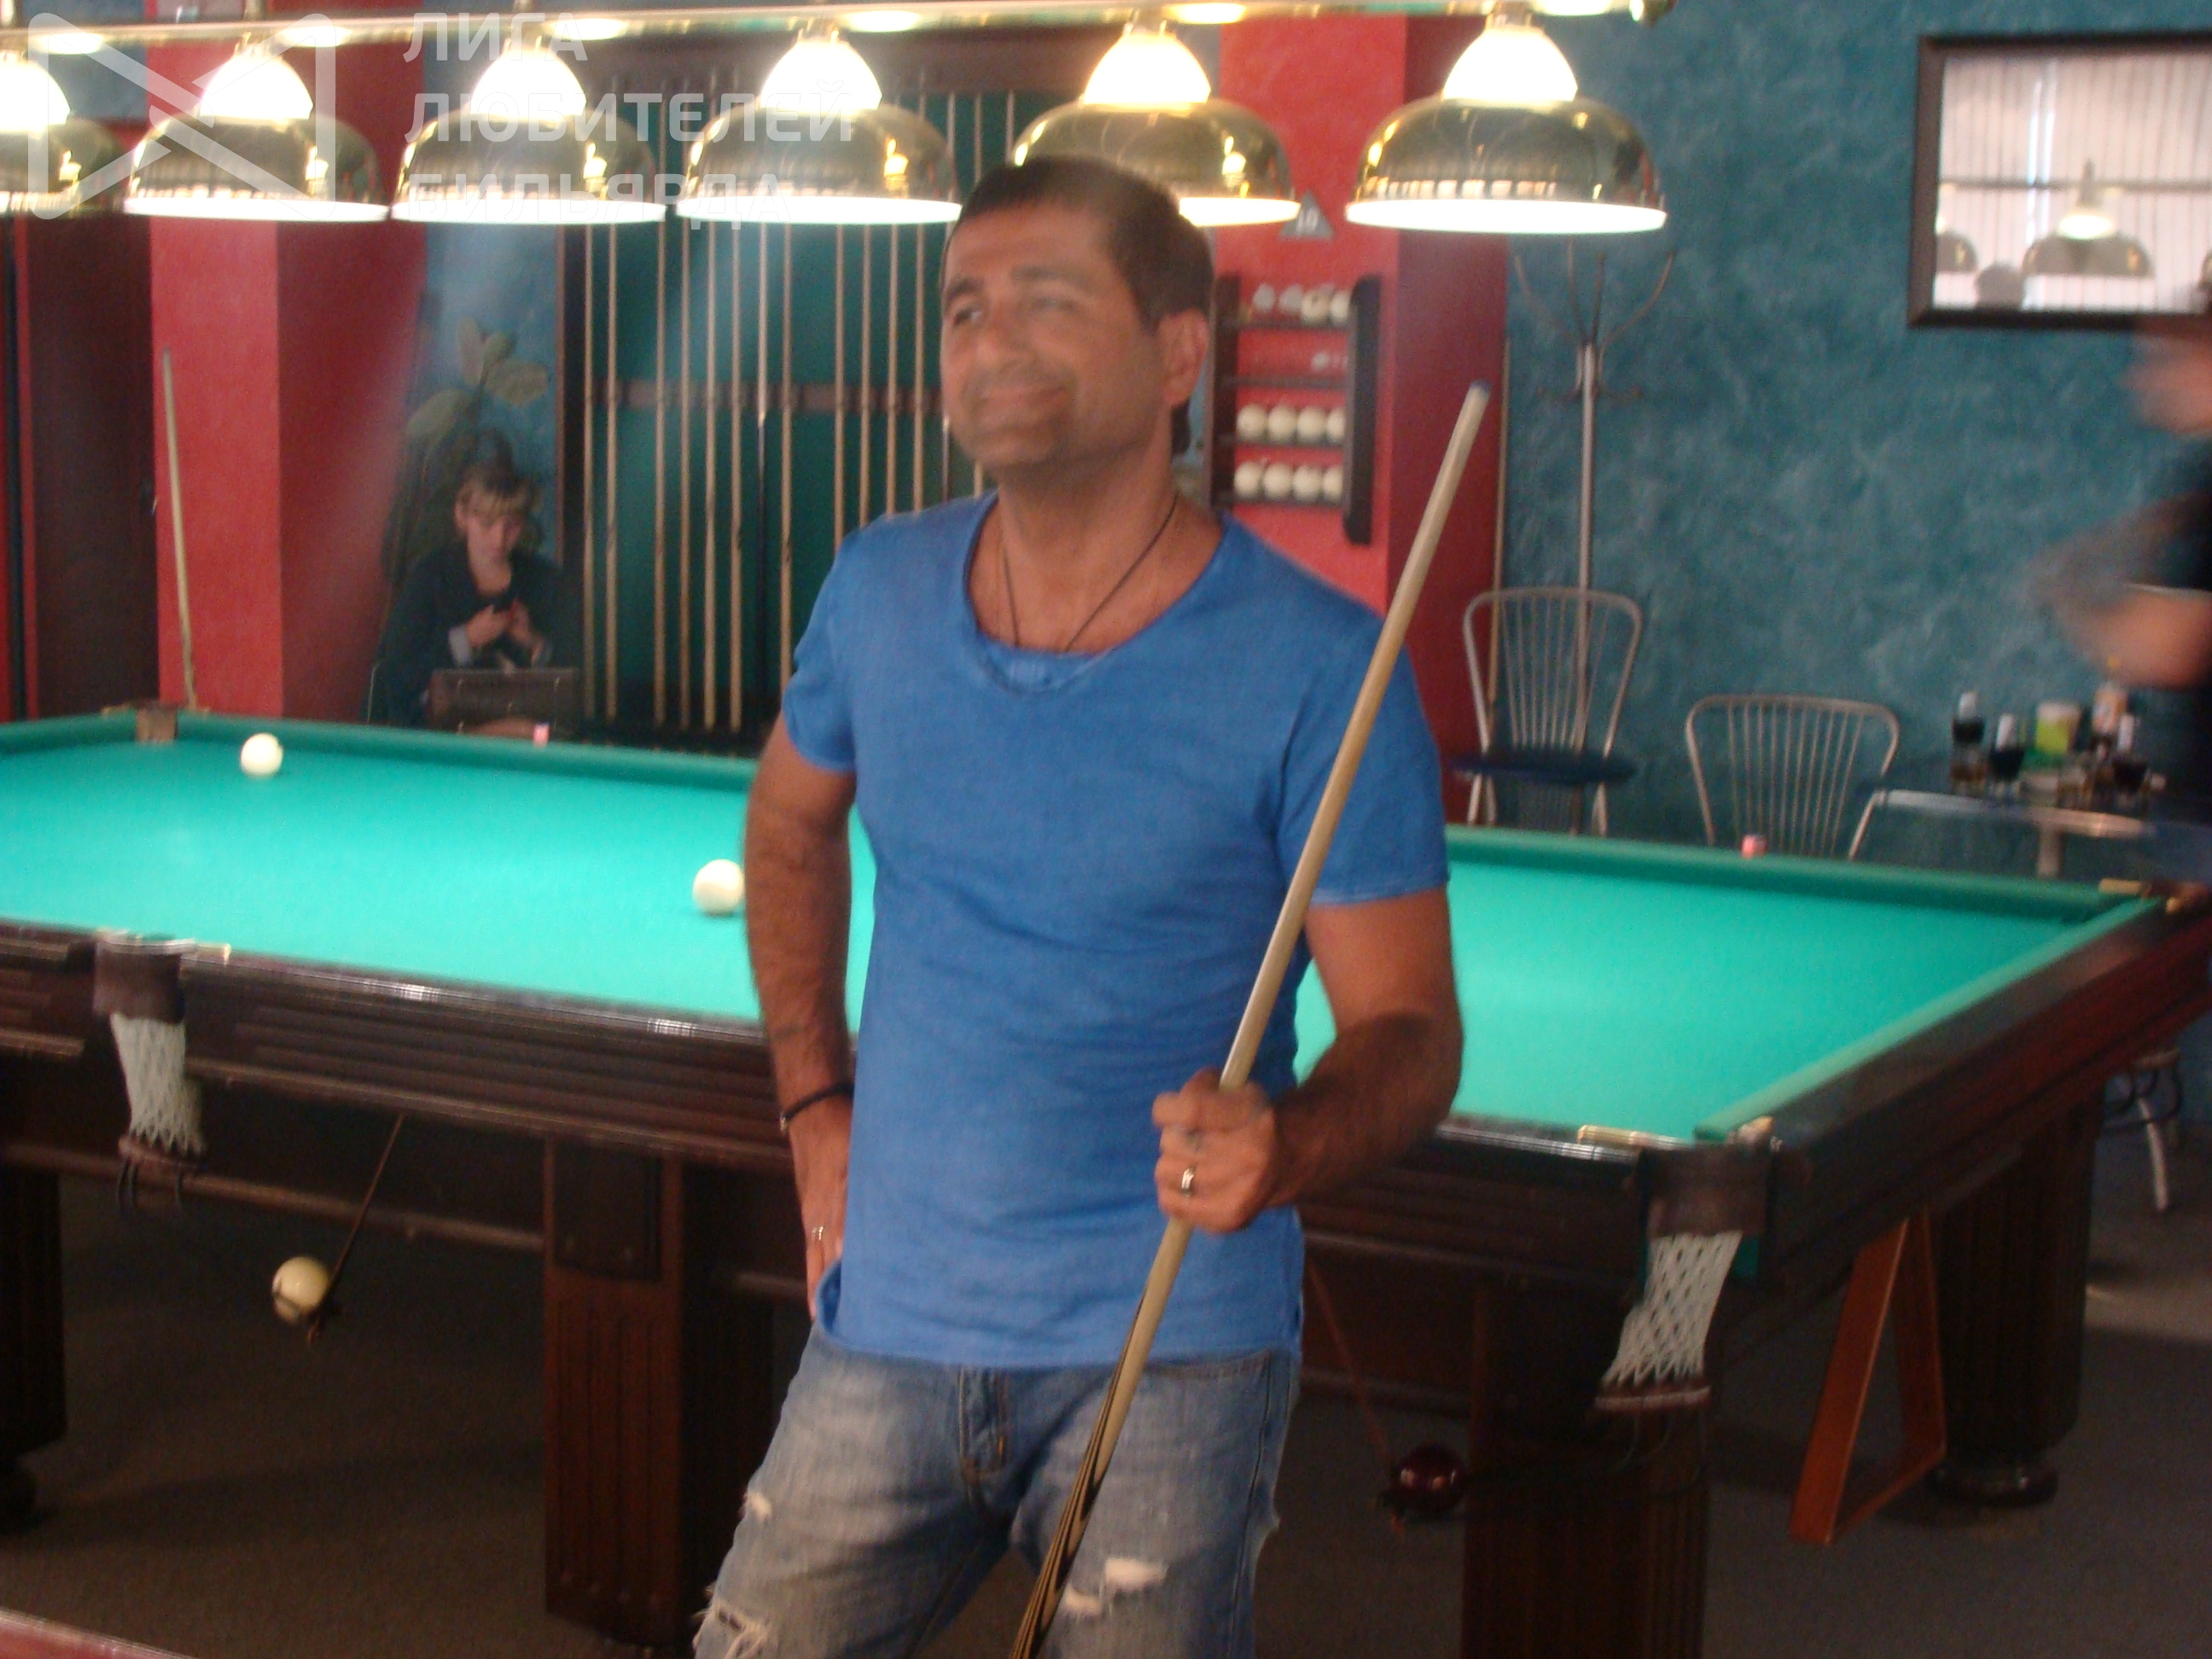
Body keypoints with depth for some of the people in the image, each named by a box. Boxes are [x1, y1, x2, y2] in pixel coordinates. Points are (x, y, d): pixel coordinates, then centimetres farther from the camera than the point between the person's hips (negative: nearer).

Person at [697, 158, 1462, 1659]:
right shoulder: (880, 591, 2)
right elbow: (792, 824, 22)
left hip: (1170, 1346, -4)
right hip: (889, 1321, 4)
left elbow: (1409, 1030, -8)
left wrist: (1284, 1144, -30)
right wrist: (817, 1110, 13)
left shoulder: (1322, 671, -12)